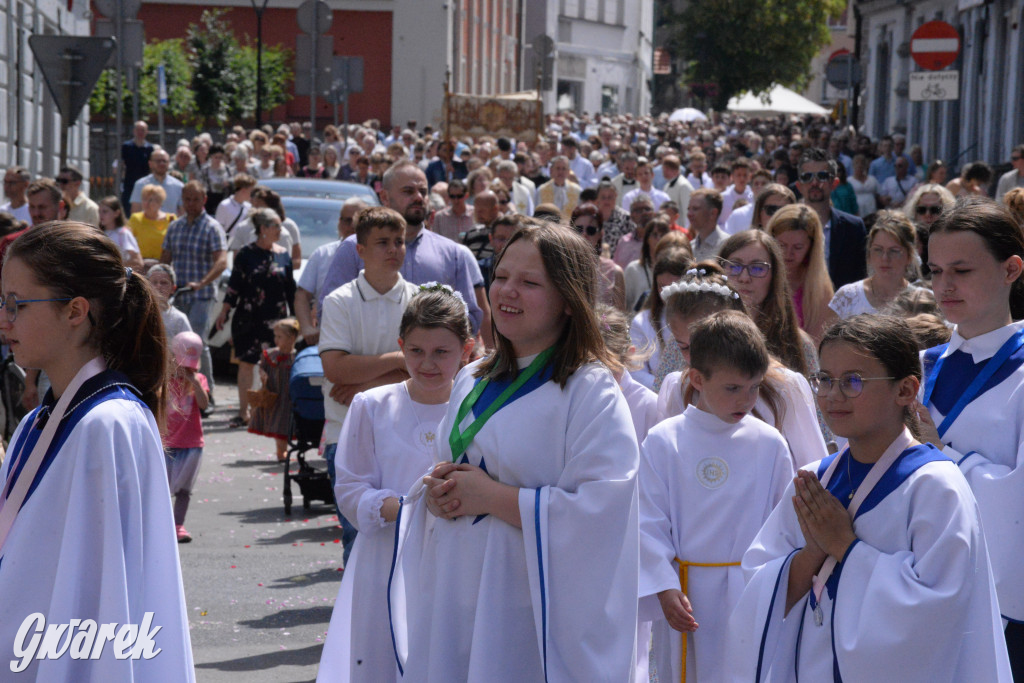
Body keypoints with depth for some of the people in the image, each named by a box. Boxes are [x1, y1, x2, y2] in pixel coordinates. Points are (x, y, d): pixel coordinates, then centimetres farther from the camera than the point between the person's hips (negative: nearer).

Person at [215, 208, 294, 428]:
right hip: (248, 318, -1)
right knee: (246, 363, 3)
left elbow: (291, 289, 11)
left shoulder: (283, 254, 7)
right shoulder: (246, 254, 0)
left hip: (276, 319, 1)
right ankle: (243, 413, 12)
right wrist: (224, 312, -2)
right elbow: (234, 285, 2)